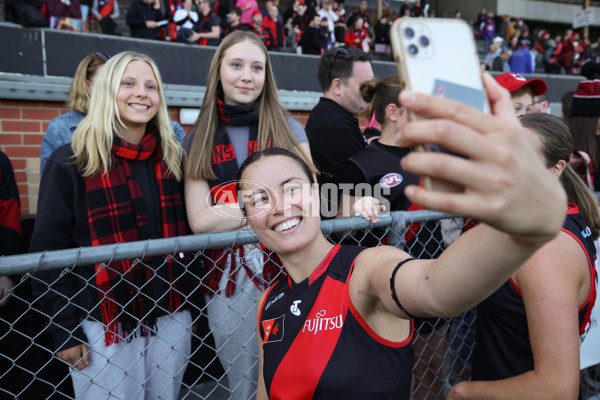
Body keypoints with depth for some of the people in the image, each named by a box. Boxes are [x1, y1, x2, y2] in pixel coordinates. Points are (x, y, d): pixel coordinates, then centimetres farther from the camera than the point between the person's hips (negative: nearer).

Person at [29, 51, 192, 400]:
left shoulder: (172, 158, 6)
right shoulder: (71, 163, -7)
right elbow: (49, 250, -6)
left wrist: (190, 307, 8)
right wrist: (64, 331, -8)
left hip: (171, 319, 4)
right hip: (103, 327, -4)